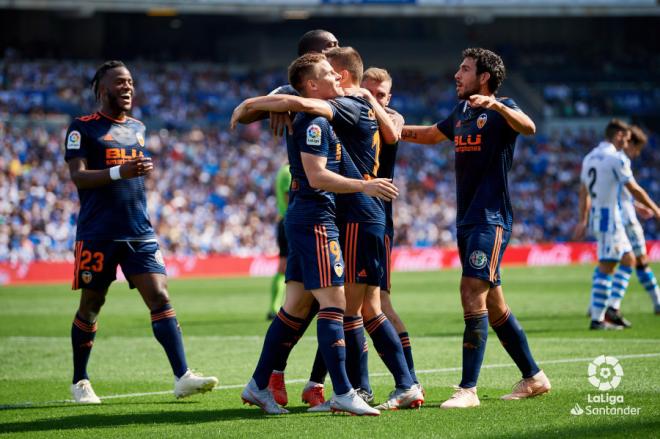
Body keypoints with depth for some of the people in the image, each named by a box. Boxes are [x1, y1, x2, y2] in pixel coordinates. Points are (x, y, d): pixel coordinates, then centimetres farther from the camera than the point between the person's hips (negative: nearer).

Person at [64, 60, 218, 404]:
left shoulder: (137, 128, 17)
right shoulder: (82, 128, -2)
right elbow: (78, 176, -14)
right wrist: (119, 172, -26)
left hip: (139, 233, 5)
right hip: (97, 233, -5)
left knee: (160, 298, -8)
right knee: (91, 305, 4)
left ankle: (182, 377, -15)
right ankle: (79, 382, 18)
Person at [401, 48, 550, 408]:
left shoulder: (501, 111, -7)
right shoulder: (460, 113, 16)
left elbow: (528, 127, -30)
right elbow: (430, 134, 34)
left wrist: (496, 105, -45)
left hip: (491, 218, -8)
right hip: (466, 218, 8)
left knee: (472, 291, -16)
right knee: (491, 304, 11)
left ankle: (467, 389, -16)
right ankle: (533, 377, 22)